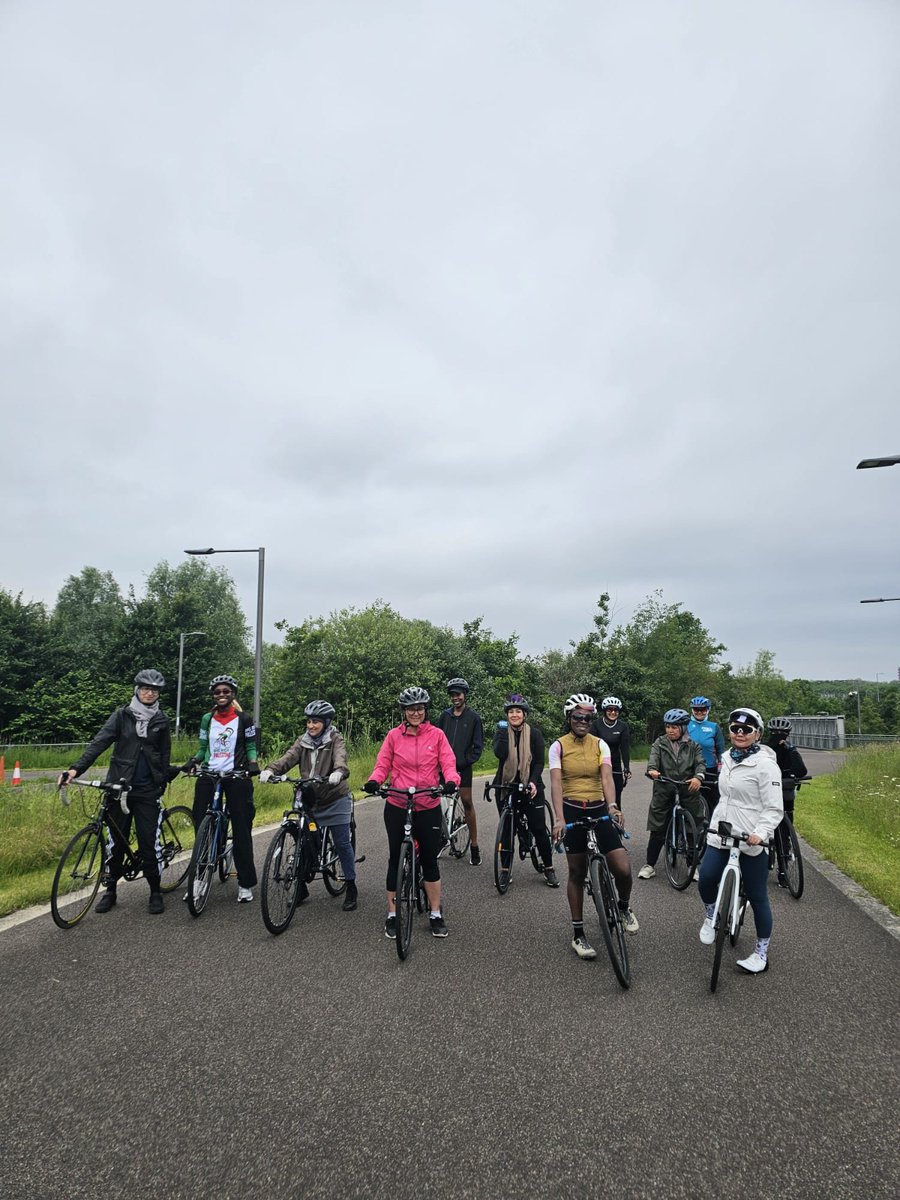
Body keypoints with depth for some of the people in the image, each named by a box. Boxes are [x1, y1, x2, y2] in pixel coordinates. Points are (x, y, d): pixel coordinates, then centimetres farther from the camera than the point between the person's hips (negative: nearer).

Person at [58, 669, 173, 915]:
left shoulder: (161, 720, 5)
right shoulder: (122, 715, 1)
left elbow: (165, 756, 9)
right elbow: (99, 742, -10)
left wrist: (163, 783, 1)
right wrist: (76, 768, -23)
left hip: (147, 790, 0)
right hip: (119, 786, 0)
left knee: (149, 841, 0)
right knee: (116, 839, 7)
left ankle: (155, 891, 14)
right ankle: (110, 890, 24)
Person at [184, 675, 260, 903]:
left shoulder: (244, 719, 1)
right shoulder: (207, 719, 8)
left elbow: (251, 746, 4)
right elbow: (203, 748, 13)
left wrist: (253, 763, -14)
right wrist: (193, 761, -6)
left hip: (236, 776, -3)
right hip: (208, 775, 3)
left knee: (241, 829, -1)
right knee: (201, 827, 1)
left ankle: (246, 883, 8)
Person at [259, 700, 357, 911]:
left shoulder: (335, 740, -9)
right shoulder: (303, 741, 3)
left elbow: (341, 758, -28)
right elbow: (288, 758, -13)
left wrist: (339, 772, -51)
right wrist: (269, 769, -32)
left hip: (335, 800, -4)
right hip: (310, 801, 4)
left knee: (342, 843, -1)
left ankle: (351, 888, 14)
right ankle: (301, 887, 22)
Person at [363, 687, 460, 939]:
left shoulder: (437, 735, -1)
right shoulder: (394, 736, -1)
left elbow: (448, 763, -6)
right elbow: (382, 765, 0)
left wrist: (451, 781, -27)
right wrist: (374, 781, -20)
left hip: (428, 807, 0)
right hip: (397, 807, 0)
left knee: (430, 860, 7)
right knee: (396, 860, 8)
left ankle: (436, 915, 22)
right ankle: (392, 915, 22)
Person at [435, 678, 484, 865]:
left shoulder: (473, 717, 0)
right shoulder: (445, 715, 7)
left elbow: (478, 744, 0)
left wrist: (468, 761, -10)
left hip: (462, 766, -3)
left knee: (467, 802, -2)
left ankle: (474, 846, 6)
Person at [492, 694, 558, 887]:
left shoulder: (534, 733, -1)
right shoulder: (502, 731, 2)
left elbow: (539, 762, -4)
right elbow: (499, 753, -16)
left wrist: (533, 782, -17)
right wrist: (503, 731, -18)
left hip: (530, 785, -1)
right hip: (506, 785, 1)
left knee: (539, 827, -2)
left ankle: (549, 869, 11)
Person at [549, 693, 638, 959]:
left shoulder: (600, 745, 1)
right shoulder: (558, 746, -5)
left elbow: (607, 777, -12)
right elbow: (556, 783, -15)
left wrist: (612, 806, -31)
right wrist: (559, 818, -28)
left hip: (599, 810, 2)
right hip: (572, 811, -2)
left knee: (623, 868, -9)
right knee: (577, 874, 6)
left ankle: (624, 907, 24)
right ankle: (578, 935, 21)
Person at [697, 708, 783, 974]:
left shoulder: (765, 764, -14)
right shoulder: (727, 758, 8)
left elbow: (774, 809, -15)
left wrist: (761, 833, -29)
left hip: (752, 842, -5)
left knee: (757, 897, 6)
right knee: (706, 878, -11)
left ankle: (762, 954, 23)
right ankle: (711, 916, 21)